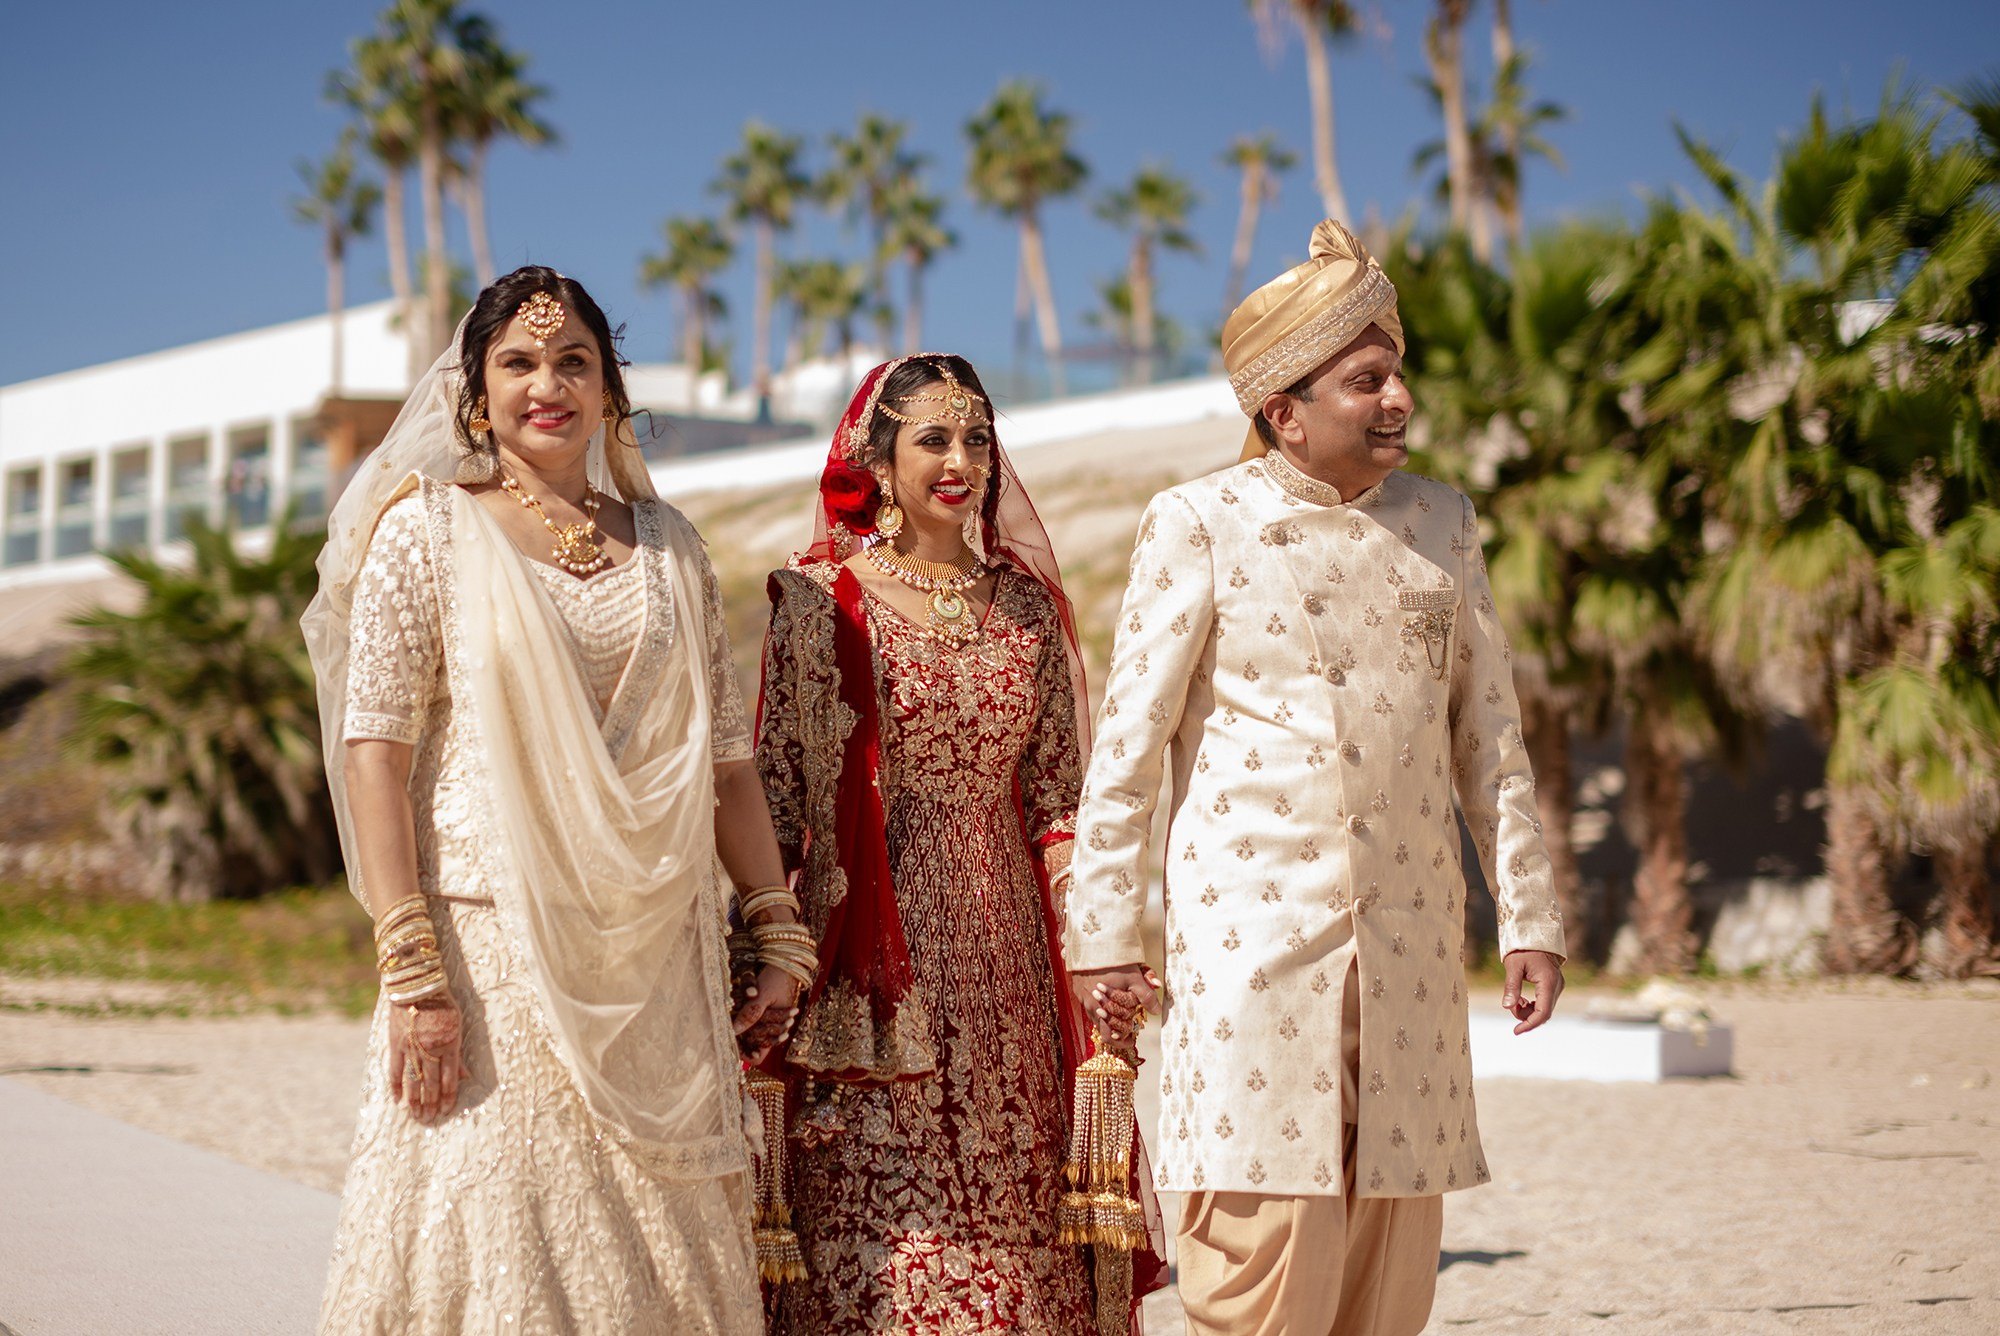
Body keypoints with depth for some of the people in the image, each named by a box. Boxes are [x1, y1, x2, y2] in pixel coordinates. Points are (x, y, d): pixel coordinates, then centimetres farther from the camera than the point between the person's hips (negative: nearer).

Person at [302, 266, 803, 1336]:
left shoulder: (665, 546, 13)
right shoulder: (430, 529, 1)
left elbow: (725, 756, 15)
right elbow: (374, 752, -6)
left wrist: (778, 931, 7)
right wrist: (412, 971, -15)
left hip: (657, 963, 4)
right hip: (491, 946, -4)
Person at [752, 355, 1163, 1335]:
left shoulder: (1026, 605, 11)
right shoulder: (820, 600, 0)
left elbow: (1059, 800, 11)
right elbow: (775, 793, -2)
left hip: (1004, 953, 4)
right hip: (874, 963, -3)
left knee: (1014, 1216, 3)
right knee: (873, 1229, -5)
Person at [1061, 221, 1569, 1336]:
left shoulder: (1441, 523, 12)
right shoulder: (1200, 524, -1)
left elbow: (1490, 735, 15)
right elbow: (1129, 740, -1)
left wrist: (1529, 917, 10)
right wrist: (1105, 930, -4)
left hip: (1412, 930, 4)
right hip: (1252, 921, -4)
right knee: (1270, 1240, -7)